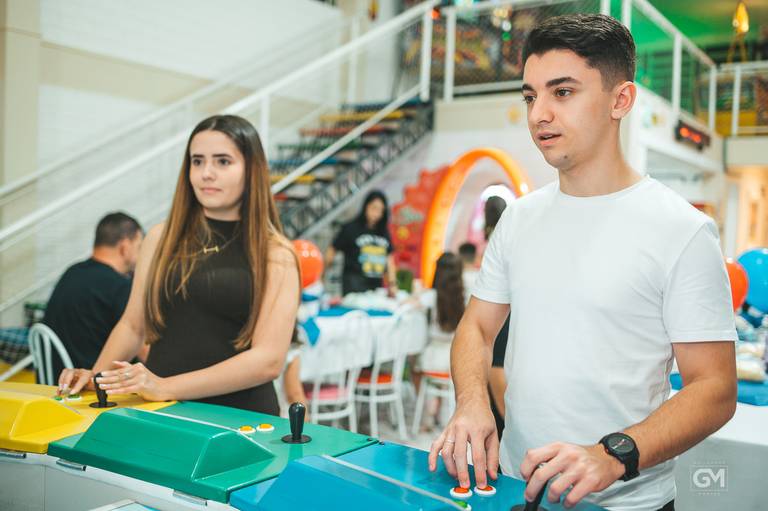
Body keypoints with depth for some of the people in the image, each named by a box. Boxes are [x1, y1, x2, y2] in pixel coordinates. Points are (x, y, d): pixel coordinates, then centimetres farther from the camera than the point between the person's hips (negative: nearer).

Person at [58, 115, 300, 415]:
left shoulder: (275, 254, 0)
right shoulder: (162, 238, 10)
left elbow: (269, 360, -8)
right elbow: (133, 325, 18)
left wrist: (167, 387, -14)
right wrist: (96, 375, 1)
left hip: (239, 416, -2)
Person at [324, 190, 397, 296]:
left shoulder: (383, 233, 12)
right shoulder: (350, 229, -2)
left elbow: (389, 259, 14)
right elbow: (332, 251, 0)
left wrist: (392, 284, 8)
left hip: (376, 284, 5)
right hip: (354, 283, -5)